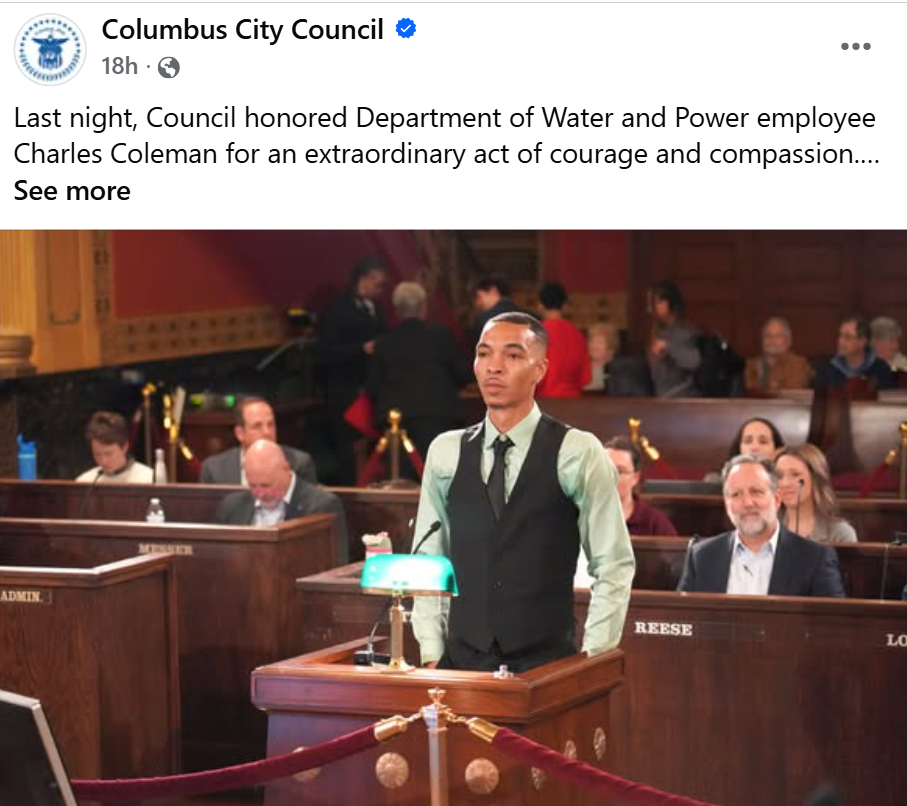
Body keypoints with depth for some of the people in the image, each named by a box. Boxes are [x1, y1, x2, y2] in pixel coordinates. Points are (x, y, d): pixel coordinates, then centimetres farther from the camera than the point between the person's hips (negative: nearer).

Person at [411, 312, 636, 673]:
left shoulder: (577, 453, -4)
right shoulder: (446, 453, 6)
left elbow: (614, 567, -2)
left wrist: (592, 662, -7)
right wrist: (432, 655, 3)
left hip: (548, 665, -2)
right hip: (463, 661, 2)